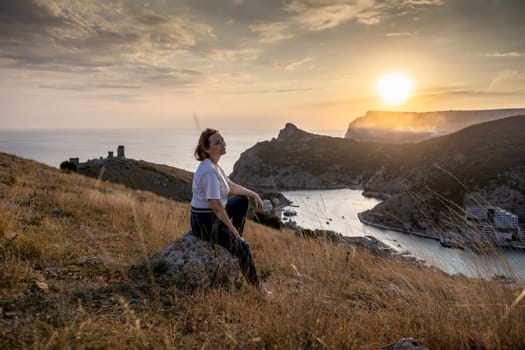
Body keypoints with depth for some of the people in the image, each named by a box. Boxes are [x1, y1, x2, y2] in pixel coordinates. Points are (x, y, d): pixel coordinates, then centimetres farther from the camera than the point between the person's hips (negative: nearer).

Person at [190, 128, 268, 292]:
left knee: (242, 201, 22)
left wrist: (254, 194, 8)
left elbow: (232, 187, 19)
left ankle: (234, 244, 24)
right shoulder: (209, 171, -26)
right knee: (243, 247, -2)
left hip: (213, 217, 10)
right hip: (206, 224, -10)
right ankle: (257, 287, 17)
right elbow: (216, 206, -27)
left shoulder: (214, 166, 5)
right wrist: (231, 227, -14)